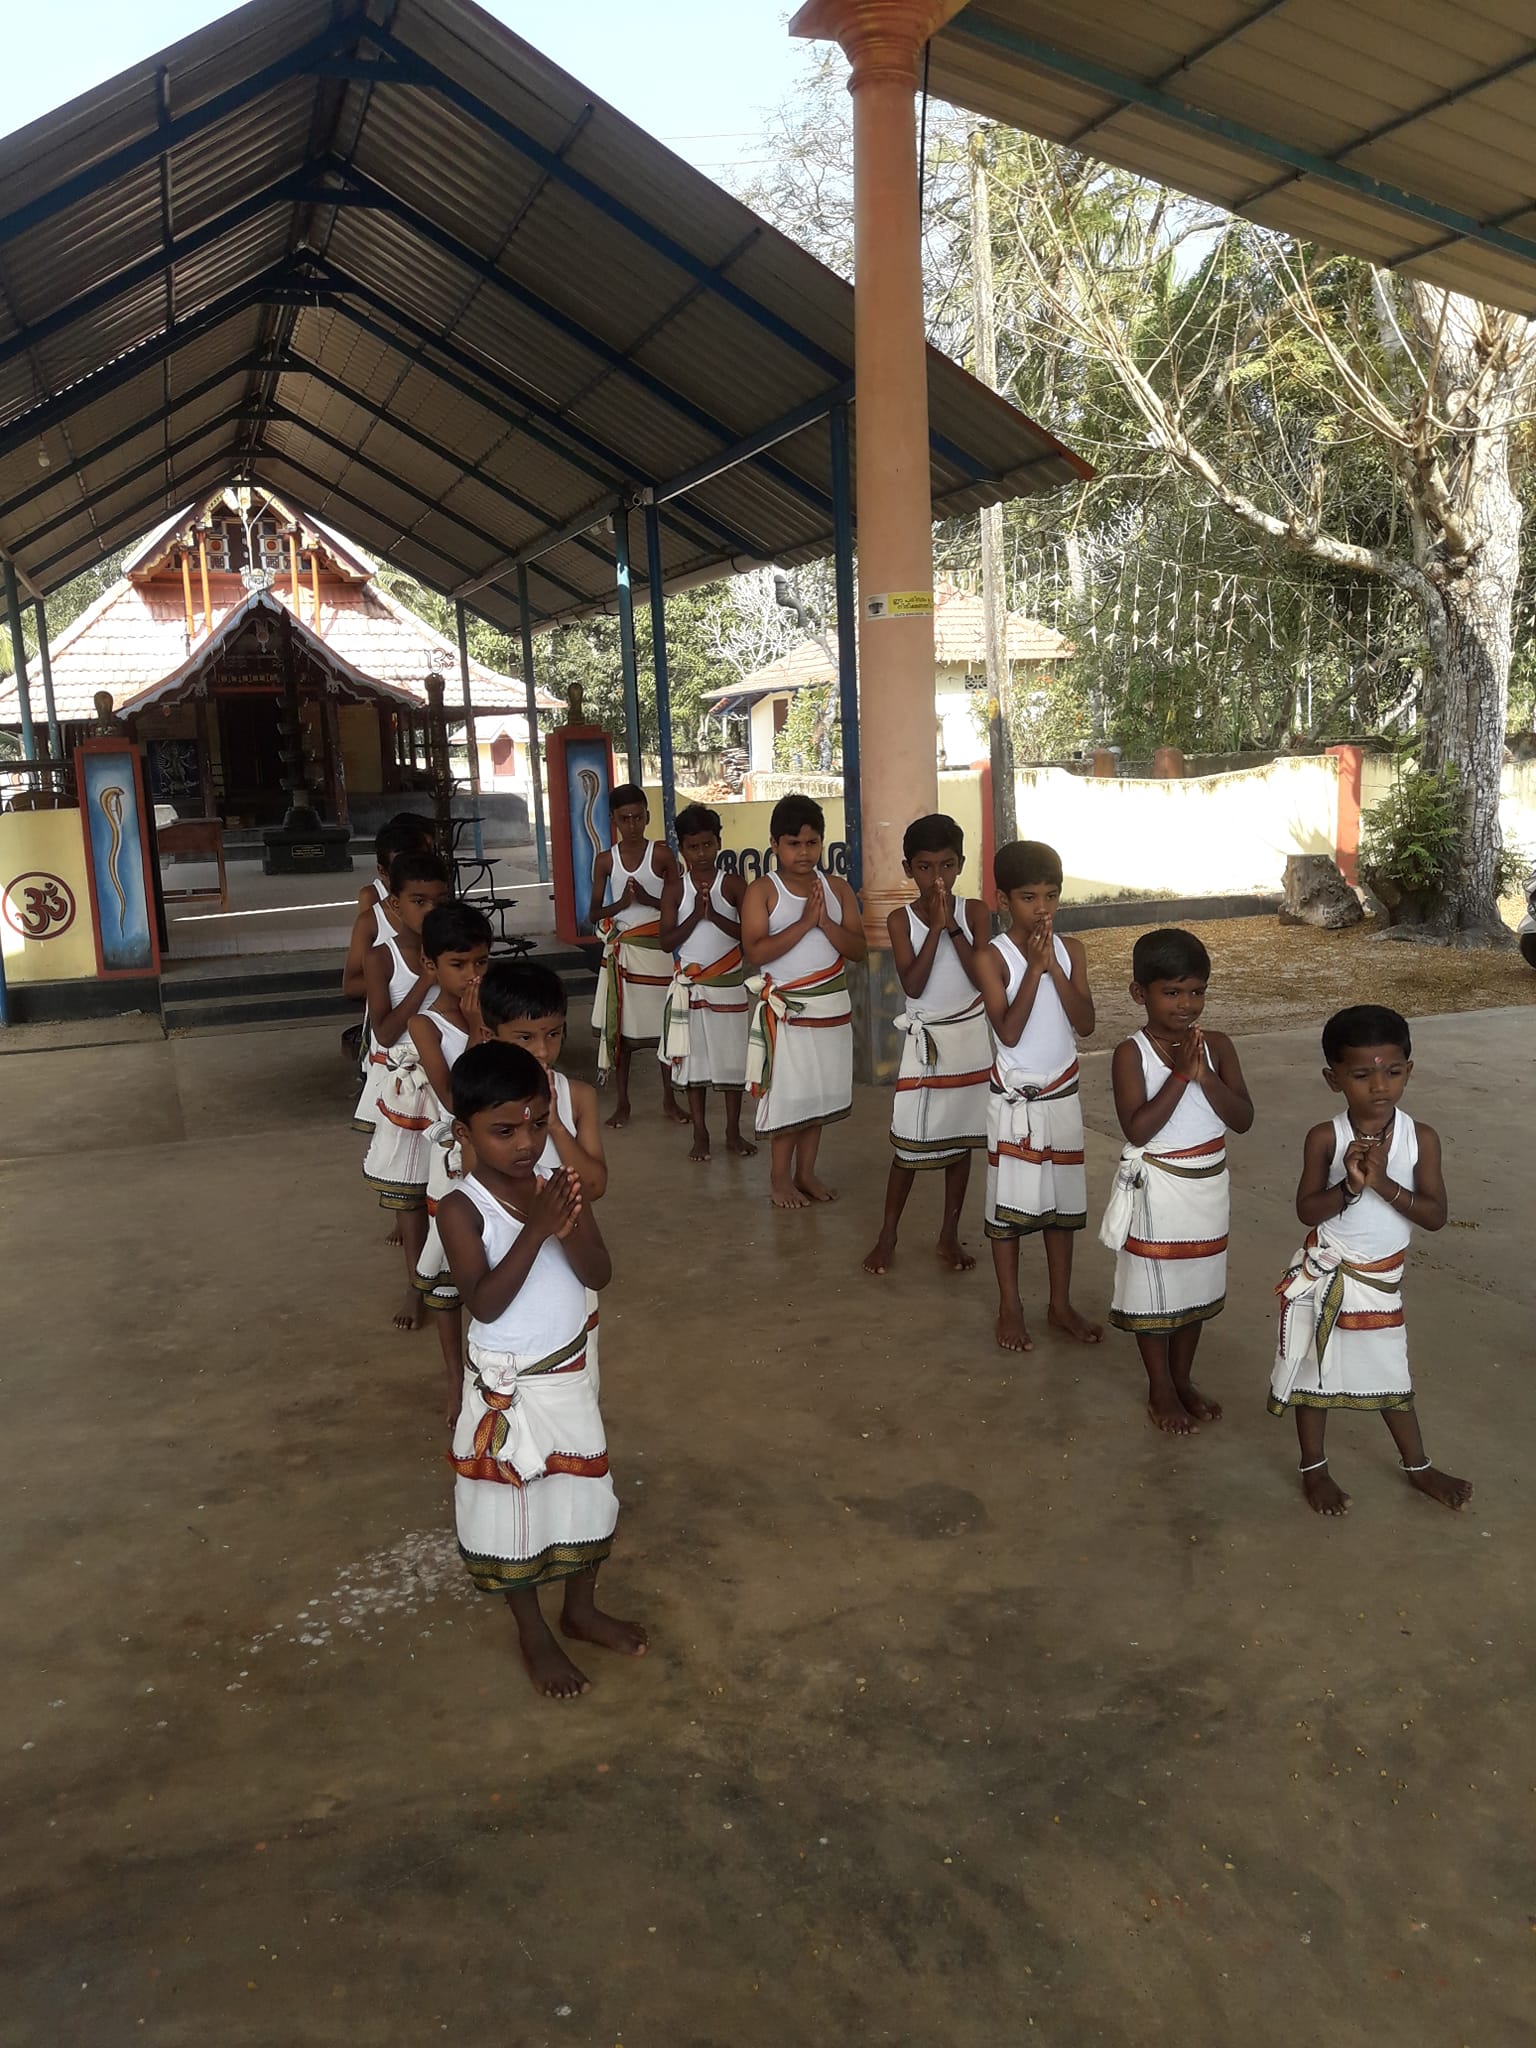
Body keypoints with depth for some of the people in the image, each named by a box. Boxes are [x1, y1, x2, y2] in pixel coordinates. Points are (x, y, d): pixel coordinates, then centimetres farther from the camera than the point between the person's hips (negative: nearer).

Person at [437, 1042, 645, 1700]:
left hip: (569, 1378, 5)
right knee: (510, 1513, 12)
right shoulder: (462, 1209, -19)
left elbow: (599, 1275, -10)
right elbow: (484, 1302, -26)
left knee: (582, 1495, 20)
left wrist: (570, 1230, -30)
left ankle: (581, 1610, 43)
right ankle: (534, 1635, 34)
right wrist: (535, 1231, -35)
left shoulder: (558, 1186, -7)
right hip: (505, 1391, -4)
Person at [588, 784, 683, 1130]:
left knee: (665, 1023, 6)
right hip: (621, 951, 1)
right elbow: (594, 914, 3)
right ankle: (622, 1103, 17)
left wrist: (647, 899, -19)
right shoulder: (605, 861, 2)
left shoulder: (662, 853, -3)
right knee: (621, 1026, 6)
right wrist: (621, 903, -14)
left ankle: (669, 1100, 20)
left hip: (657, 947, -1)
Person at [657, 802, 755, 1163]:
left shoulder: (733, 885, -3)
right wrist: (695, 915, -19)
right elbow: (667, 941, -7)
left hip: (729, 985, 0)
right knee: (694, 1060, 6)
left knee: (732, 1059, 6)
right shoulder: (675, 889, -1)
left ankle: (733, 1133, 19)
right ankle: (700, 1134, 17)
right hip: (690, 987, 0)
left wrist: (714, 915, -21)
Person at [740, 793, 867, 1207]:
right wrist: (804, 921, -22)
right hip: (785, 1010, -4)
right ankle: (779, 1177, 14)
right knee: (786, 1095, 0)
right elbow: (756, 951, -19)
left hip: (832, 1007, 5)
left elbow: (858, 948, -2)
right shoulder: (762, 891, -8)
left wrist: (826, 922, -18)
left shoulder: (837, 888, 4)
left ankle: (806, 1171, 25)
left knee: (819, 1093, 12)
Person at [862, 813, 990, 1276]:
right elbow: (913, 985, -17)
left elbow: (982, 978, -14)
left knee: (961, 1137, 11)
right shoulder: (901, 919, -6)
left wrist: (952, 926, -20)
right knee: (911, 1143, 1)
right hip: (925, 1038, -2)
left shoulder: (973, 912, -4)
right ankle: (888, 1235, 17)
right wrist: (936, 927, -20)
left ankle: (949, 1234, 24)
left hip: (970, 1036, 2)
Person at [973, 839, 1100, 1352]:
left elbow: (1085, 1024, -9)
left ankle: (1061, 1305, 27)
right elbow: (1008, 1031, -20)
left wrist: (1054, 967, -18)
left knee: (1063, 1201, 13)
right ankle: (1010, 1308, 21)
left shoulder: (1070, 949, 0)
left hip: (1062, 1095, 4)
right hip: (1014, 1099, -4)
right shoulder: (992, 956, -12)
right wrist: (1034, 967, -23)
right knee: (1009, 1204, 6)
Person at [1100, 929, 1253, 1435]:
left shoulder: (1217, 1046, -3)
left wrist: (1205, 1075, -22)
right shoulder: (1132, 1053, -15)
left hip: (1209, 1186, 5)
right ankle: (1161, 1391, 26)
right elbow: (1137, 1129, -24)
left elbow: (1243, 1119, -8)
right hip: (1157, 1189, -4)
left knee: (1197, 1286, 18)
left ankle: (1183, 1378, 36)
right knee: (1154, 1288, 9)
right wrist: (1180, 1073, -26)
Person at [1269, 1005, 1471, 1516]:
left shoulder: (1421, 1138, -11)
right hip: (1325, 1275, -2)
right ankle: (1314, 1469, 30)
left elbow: (1436, 1215, -14)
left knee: (1391, 1375, 18)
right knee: (1316, 1372, 12)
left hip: (1381, 1280, 2)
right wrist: (1349, 1186, -30)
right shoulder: (1325, 1138, -16)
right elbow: (1307, 1210, -15)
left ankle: (1417, 1465, 39)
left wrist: (1384, 1183, -27)